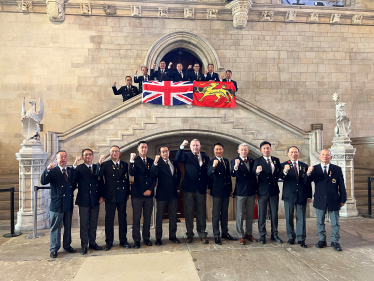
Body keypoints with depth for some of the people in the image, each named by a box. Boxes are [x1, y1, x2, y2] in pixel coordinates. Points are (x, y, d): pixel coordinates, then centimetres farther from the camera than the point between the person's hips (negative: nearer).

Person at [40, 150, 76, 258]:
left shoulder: (71, 171, 8)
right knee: (55, 227, 5)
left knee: (68, 226, 15)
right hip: (56, 204, -4)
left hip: (69, 204, 4)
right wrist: (47, 169, -30)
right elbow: (43, 182, -20)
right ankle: (54, 249, 18)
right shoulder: (52, 171, -4)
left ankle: (67, 245, 31)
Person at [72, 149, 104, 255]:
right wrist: (75, 164, -29)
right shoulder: (79, 168, -2)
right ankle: (84, 245, 16)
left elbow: (101, 183, 9)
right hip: (83, 200, -3)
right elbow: (73, 178, -22)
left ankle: (92, 243, 25)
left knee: (93, 223, 12)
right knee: (83, 224, 5)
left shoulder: (97, 168, 7)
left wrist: (101, 196, 2)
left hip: (95, 200, 3)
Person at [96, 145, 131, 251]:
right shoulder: (105, 164, 0)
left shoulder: (125, 165, 7)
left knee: (123, 219, 10)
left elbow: (127, 179, 9)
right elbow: (98, 174, -17)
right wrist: (100, 162, -30)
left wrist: (127, 193, 8)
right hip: (110, 196, -2)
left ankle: (123, 240, 22)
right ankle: (109, 242, 17)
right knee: (109, 219, 5)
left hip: (122, 196, 2)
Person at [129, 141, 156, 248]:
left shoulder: (151, 161, 10)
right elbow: (131, 173, -19)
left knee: (147, 217, 10)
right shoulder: (135, 160, -1)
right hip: (137, 193, -3)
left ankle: (146, 238, 22)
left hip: (149, 193, 3)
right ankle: (136, 240, 12)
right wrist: (132, 161, -28)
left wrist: (150, 189, -2)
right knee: (136, 218, 2)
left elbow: (154, 177, 9)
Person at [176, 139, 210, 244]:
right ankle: (189, 234, 17)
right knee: (189, 213, 6)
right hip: (189, 189, -1)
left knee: (201, 213, 7)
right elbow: (177, 159, -16)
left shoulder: (205, 157, 11)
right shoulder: (186, 155, 5)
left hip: (201, 189, 2)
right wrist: (182, 147, -27)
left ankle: (202, 234, 18)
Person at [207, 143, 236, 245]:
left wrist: (231, 189, 16)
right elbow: (209, 174, -24)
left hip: (226, 190, 6)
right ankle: (216, 235, 9)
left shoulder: (226, 161, 12)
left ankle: (225, 233, 26)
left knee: (225, 213, 15)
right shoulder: (211, 162, -7)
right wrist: (213, 166, -42)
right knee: (216, 214, 1)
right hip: (217, 191, -6)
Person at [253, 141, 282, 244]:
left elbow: (279, 173, 15)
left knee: (274, 214, 10)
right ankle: (262, 235, 15)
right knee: (262, 214, 4)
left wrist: (275, 179, -4)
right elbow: (253, 172, -19)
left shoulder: (276, 160, 8)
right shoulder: (258, 161, -4)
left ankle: (274, 234, 23)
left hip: (274, 190, 3)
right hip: (263, 191, -3)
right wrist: (257, 171, -41)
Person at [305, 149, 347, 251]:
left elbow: (341, 186, 3)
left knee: (335, 223, 8)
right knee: (320, 222, 11)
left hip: (333, 200, 0)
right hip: (320, 200, 1)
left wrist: (343, 199, 1)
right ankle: (322, 240, 24)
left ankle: (335, 242, 21)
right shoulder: (315, 169, 0)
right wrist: (308, 174, -30)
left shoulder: (337, 169, 0)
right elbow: (306, 182, -9)